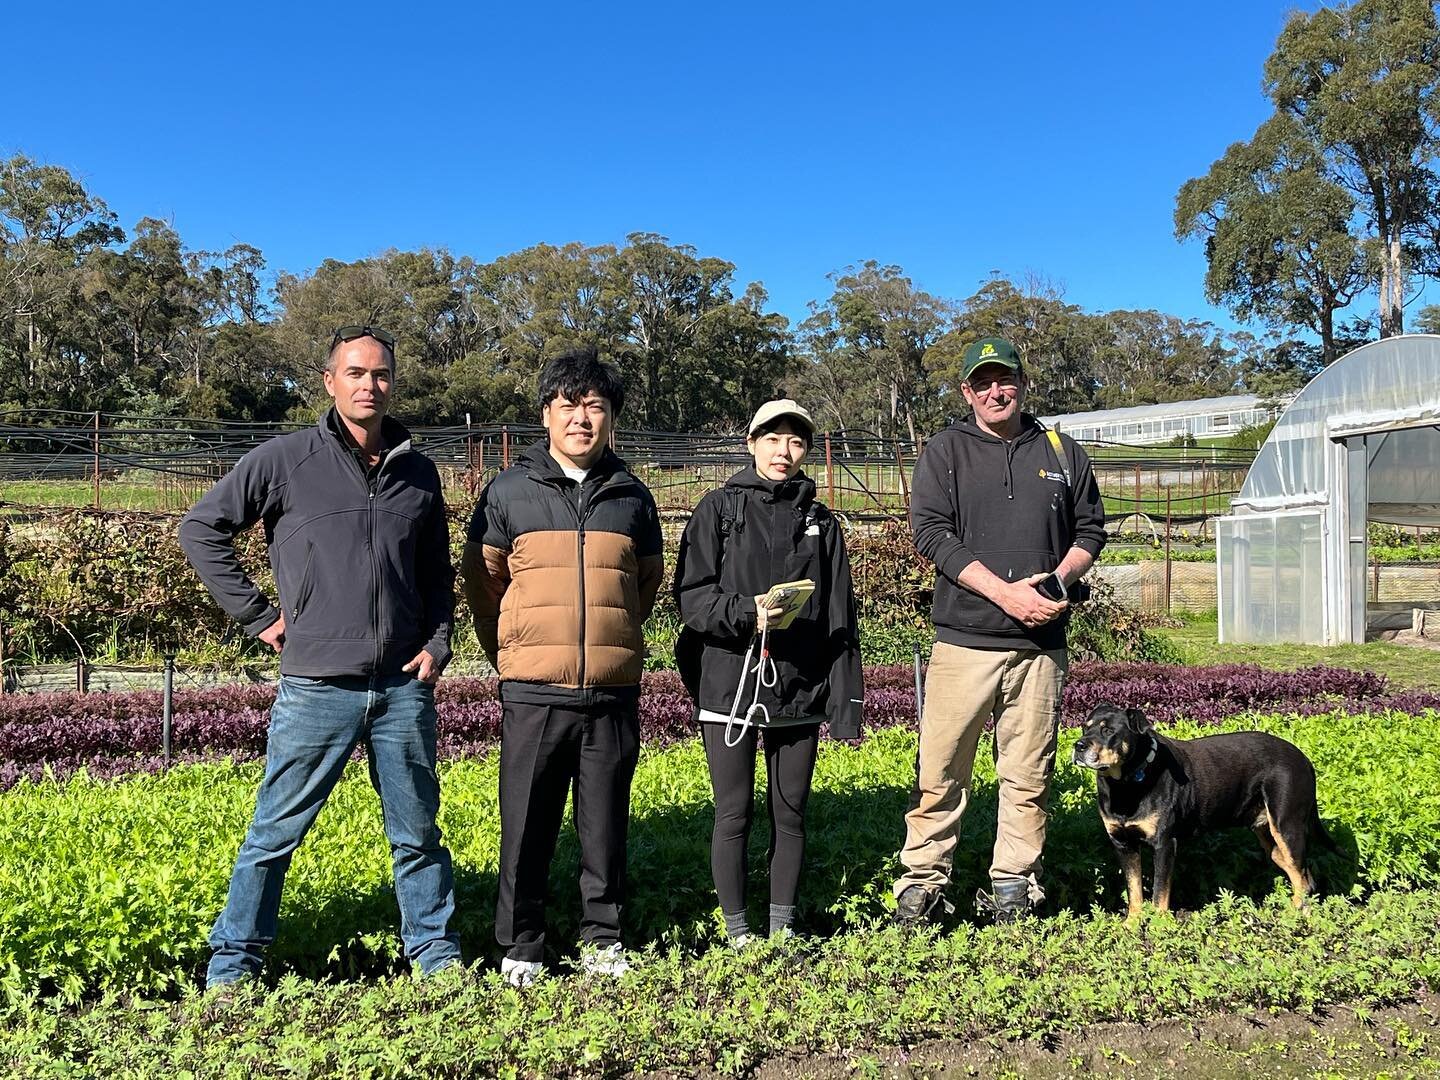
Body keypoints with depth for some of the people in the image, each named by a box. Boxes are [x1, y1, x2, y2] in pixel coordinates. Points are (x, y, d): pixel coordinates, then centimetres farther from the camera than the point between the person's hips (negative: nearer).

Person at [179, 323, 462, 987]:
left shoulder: (418, 473, 10)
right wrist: (257, 614, 0)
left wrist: (438, 644, 3)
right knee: (274, 834, 6)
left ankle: (438, 957, 25)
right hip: (316, 687, -3)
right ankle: (232, 967, 21)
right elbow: (201, 528, 4)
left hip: (405, 686, 3)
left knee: (417, 834, 12)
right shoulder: (286, 461, -1)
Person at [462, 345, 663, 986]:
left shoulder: (632, 497, 9)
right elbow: (481, 581, 10)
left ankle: (602, 938, 24)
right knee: (527, 828, 4)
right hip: (533, 694, -1)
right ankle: (520, 947, 18)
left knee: (605, 825, 9)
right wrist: (508, 657, 12)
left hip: (613, 694, 2)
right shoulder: (510, 491, 2)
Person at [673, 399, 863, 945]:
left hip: (799, 690, 3)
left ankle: (782, 928, 25)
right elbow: (691, 594, -4)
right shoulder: (719, 509, 2)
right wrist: (746, 613, -21)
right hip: (729, 683, -2)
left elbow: (839, 619, 7)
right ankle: (737, 933, 17)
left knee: (791, 813, 10)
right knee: (734, 813, 3)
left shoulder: (820, 523, 10)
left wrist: (846, 703, 3)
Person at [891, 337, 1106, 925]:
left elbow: (1091, 529, 18)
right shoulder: (946, 451, 5)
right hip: (964, 639, -2)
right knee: (940, 771, -1)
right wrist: (1005, 593, -14)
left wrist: (1058, 579, -3)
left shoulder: (1062, 453, 14)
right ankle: (921, 882, 10)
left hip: (1041, 643, 3)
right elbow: (930, 531, -6)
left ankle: (1013, 883, 18)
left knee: (1029, 773, 7)